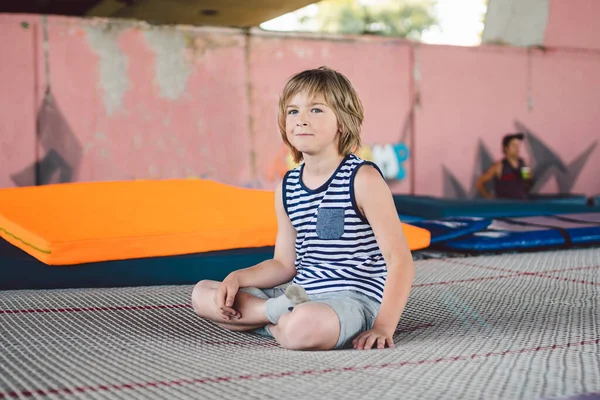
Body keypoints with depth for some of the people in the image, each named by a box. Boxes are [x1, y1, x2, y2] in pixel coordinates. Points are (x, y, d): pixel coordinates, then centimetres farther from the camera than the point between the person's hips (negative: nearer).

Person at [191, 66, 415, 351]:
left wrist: (383, 326, -21)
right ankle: (280, 311, -13)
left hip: (352, 298, -8)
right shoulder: (287, 188, 9)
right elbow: (284, 264, 14)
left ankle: (281, 320, -11)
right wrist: (237, 277, -2)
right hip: (299, 293, 8)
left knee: (304, 327, -43)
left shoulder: (363, 180, -11)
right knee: (202, 294, 5)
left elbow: (400, 259, -14)